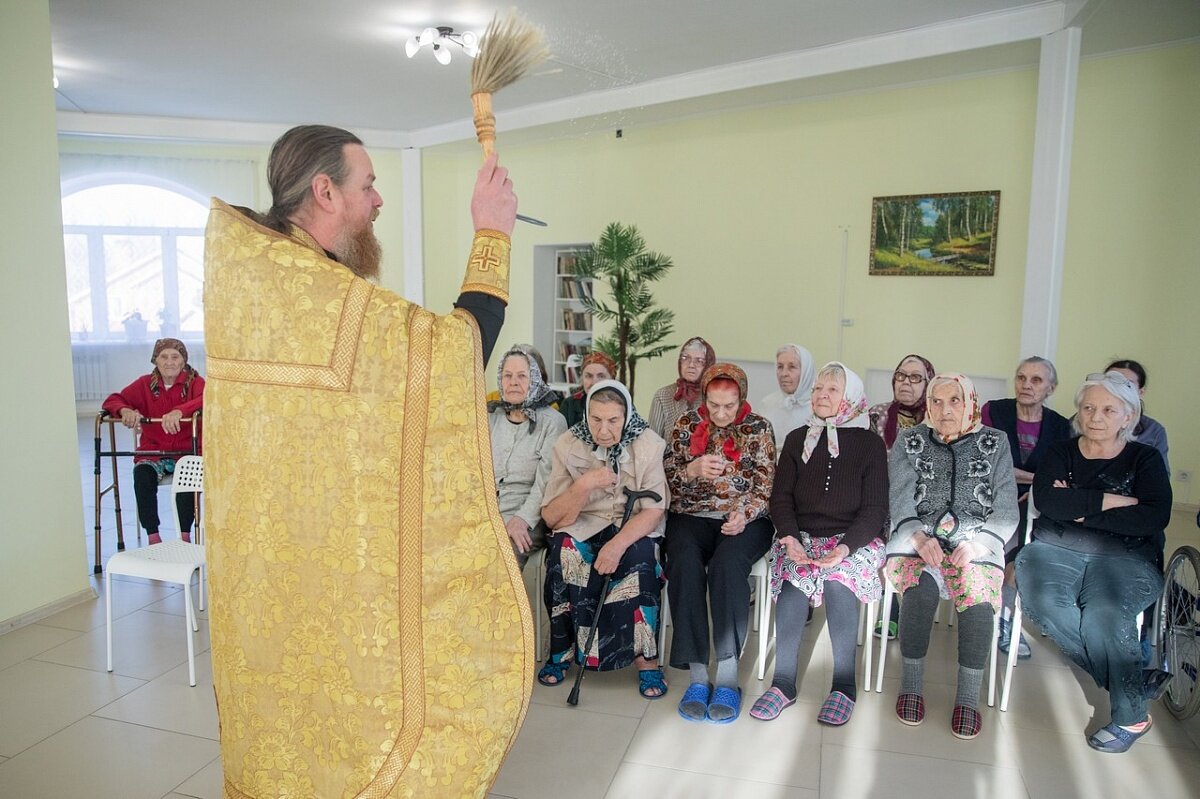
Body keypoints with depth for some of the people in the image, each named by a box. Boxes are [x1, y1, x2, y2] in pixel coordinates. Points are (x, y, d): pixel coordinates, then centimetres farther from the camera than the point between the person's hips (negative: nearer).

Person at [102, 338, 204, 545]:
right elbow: (112, 400, 4)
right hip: (151, 452, 2)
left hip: (185, 452, -2)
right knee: (142, 477, -30)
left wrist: (180, 411, -40)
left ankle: (185, 535, -21)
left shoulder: (194, 382, -1)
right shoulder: (145, 384, 8)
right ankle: (153, 536, -21)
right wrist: (125, 410, -21)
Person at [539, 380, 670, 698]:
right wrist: (584, 486, -26)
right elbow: (552, 517, -9)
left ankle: (646, 658, -18)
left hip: (633, 529, -1)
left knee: (639, 558, -32)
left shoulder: (647, 444, -9)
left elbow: (654, 509, -13)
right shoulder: (568, 445, -7)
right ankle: (562, 651, -12)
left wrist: (618, 544, -29)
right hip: (582, 528, 1)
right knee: (563, 554, -30)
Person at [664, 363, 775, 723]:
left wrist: (745, 514, -18)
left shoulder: (758, 428, 5)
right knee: (684, 564, -33)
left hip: (744, 519, -1)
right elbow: (667, 477, 5)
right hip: (691, 516, 1)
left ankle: (728, 675, -30)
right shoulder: (687, 424, 8)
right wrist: (693, 470, -16)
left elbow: (765, 486, 2)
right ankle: (698, 676, -29)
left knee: (727, 564, -35)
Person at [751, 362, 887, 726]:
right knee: (794, 580, -30)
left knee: (838, 582, -32)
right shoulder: (797, 439, 12)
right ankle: (783, 682, -19)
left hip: (854, 539, -1)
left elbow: (875, 508, -3)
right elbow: (781, 497, 6)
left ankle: (844, 685, -17)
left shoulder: (870, 443, 4)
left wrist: (845, 548, -19)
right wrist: (789, 536, -14)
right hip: (801, 535, 2)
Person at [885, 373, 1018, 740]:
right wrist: (919, 537, -18)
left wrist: (977, 544, -13)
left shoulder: (994, 443, 11)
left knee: (977, 596, -30)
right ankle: (911, 684, -13)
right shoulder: (909, 442, 10)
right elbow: (901, 504, 2)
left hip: (975, 543, 1)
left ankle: (968, 696, -13)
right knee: (922, 588, -32)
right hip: (918, 540, 0)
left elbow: (1006, 512, 5)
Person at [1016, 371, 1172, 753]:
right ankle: (1134, 679, -13)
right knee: (1045, 602, -30)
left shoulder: (1145, 458, 7)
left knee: (1104, 613, -32)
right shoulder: (1061, 453, 11)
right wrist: (1113, 500, -11)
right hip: (1055, 549, 2)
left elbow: (1155, 518, -10)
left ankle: (1131, 714, -11)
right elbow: (1047, 500, -9)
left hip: (1126, 558, -1)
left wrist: (1080, 510, -10)